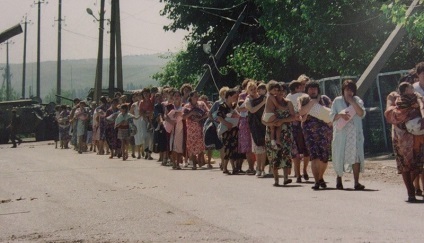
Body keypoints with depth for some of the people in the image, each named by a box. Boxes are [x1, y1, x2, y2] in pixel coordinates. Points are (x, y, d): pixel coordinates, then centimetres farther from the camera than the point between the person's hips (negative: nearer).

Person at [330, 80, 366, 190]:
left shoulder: (357, 100, 8)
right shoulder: (337, 101, 7)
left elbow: (362, 114, -6)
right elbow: (332, 117, 4)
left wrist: (352, 102, -12)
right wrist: (340, 114, -15)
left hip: (354, 133, 0)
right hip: (340, 132, 0)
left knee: (356, 157, -9)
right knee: (339, 156, 4)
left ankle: (356, 182, -12)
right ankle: (339, 180, 21)